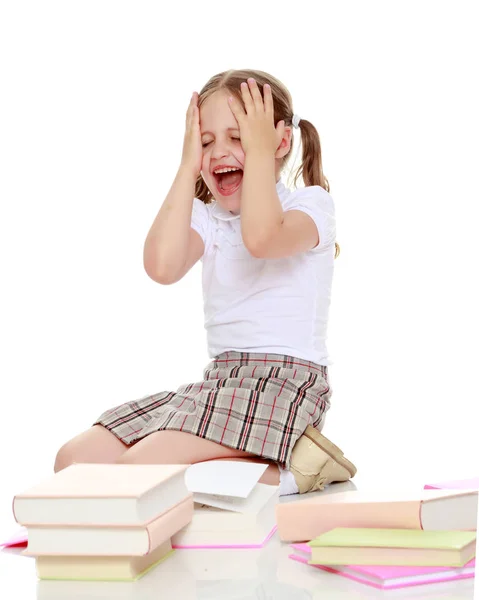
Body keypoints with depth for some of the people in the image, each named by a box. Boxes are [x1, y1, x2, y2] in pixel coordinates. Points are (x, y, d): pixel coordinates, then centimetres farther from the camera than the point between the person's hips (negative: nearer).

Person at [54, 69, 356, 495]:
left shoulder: (309, 203, -1)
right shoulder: (207, 218, 14)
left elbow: (260, 238, -26)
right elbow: (162, 266, -9)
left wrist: (259, 154, -12)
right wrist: (188, 169, -2)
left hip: (285, 382, -7)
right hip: (222, 381, 7)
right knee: (75, 461, -3)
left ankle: (287, 470, -10)